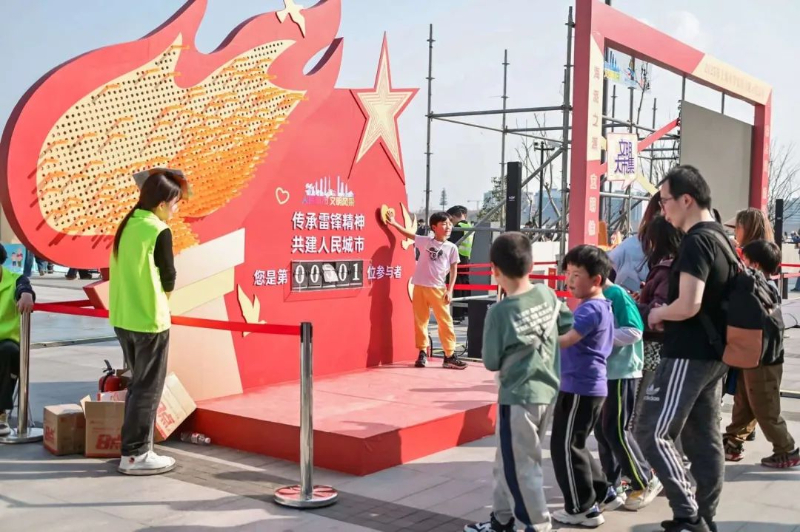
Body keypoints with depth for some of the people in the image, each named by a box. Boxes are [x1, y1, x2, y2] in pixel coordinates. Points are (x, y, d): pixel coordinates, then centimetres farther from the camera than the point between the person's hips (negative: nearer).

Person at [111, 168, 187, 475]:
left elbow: (127, 271, 13)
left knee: (138, 384, 18)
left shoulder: (127, 225, 8)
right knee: (148, 388, 2)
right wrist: (165, 293, 10)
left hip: (123, 317, 8)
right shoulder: (159, 231, -14)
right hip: (149, 319, -8)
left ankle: (134, 448, 23)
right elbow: (168, 278, -10)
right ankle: (135, 454, 6)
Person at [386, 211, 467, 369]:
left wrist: (449, 290, -5)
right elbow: (408, 234, 13)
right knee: (420, 321, 7)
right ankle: (422, 353, 18)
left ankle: (450, 356, 1)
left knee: (445, 321, -3)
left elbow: (454, 270, 2)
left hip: (438, 288, -1)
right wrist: (394, 223, 5)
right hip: (420, 287, 1)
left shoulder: (451, 248, 1)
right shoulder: (425, 241, 3)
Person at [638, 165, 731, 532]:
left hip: (688, 355, -10)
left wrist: (658, 314, -8)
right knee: (704, 438, 14)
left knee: (652, 434, -5)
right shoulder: (721, 237, 13)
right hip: (713, 354, 10)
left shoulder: (696, 242, -18)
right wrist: (669, 314, 13)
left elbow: (688, 305, -27)